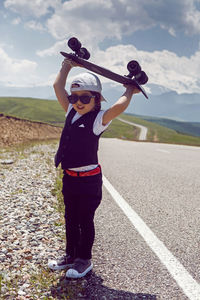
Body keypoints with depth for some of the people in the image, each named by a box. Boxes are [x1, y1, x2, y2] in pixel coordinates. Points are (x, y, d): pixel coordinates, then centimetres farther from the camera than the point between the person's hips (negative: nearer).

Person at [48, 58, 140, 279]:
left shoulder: (99, 119, -13)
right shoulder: (71, 112, 5)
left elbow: (119, 106, -32)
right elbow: (58, 86, 9)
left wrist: (129, 91, -14)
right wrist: (68, 64, 16)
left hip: (89, 179, -6)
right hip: (68, 177, 7)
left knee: (85, 221, 7)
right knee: (70, 219, 18)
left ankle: (85, 260, 23)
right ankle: (71, 255, 34)